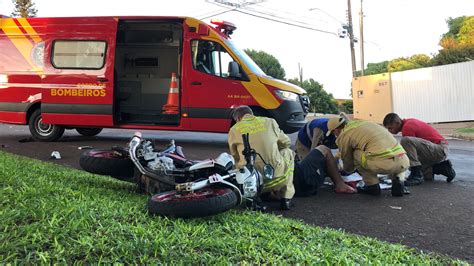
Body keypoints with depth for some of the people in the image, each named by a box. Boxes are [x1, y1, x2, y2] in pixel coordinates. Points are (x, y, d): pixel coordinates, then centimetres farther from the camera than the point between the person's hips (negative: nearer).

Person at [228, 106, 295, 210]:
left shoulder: (234, 130, 7)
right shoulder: (270, 122, 9)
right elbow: (286, 143, 21)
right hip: (276, 177, -1)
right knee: (288, 152, 29)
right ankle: (285, 198, 21)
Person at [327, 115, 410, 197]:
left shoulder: (343, 135, 10)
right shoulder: (364, 122, 30)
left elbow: (349, 168, 22)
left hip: (382, 163, -7)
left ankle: (372, 186, 15)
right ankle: (398, 180, 14)